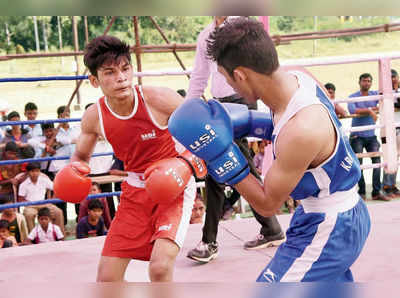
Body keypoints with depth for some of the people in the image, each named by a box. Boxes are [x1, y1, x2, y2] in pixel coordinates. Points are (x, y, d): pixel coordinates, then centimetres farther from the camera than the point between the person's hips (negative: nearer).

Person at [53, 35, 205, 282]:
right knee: (107, 278, 1)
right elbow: (82, 156, 12)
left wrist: (189, 164, -25)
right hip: (135, 192, 4)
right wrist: (73, 173, -10)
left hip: (173, 188, -4)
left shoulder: (159, 99, -20)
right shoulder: (94, 117, -9)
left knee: (160, 267, -25)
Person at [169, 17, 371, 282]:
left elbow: (268, 204, -21)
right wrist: (249, 124, 3)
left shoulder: (302, 130, -35)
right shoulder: (297, 77, -9)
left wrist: (220, 155, -26)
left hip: (326, 228, -9)